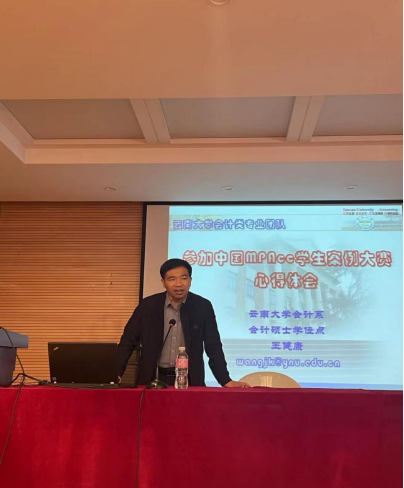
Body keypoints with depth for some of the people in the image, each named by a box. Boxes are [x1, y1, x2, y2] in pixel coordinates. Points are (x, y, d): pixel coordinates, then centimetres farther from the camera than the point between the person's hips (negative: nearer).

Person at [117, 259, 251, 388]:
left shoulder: (203, 307, -5)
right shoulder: (148, 305, -5)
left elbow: (213, 347, -1)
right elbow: (128, 341, 1)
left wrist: (226, 380, -7)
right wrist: (116, 375, -8)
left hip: (190, 380, 0)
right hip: (154, 379, 0)